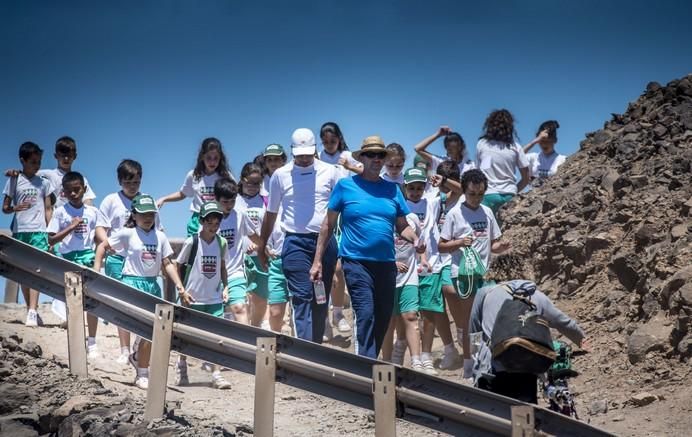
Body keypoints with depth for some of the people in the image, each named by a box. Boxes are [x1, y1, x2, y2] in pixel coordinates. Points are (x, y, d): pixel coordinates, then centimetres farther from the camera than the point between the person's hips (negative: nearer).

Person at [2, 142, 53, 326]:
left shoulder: (44, 182, 7)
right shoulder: (14, 181, 4)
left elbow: (48, 209, 10)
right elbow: (5, 207, 5)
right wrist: (16, 208, -16)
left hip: (39, 230, -1)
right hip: (19, 230, 1)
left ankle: (32, 313, -19)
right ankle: (31, 310, 15)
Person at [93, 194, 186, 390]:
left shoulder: (160, 236, 7)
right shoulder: (127, 233, -4)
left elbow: (167, 264, 8)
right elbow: (102, 246, 3)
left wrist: (180, 288, 1)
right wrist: (96, 272, -4)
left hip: (152, 285, 5)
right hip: (132, 283, -5)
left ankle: (138, 357, 37)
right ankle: (142, 375, 2)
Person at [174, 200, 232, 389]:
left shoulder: (221, 242, 2)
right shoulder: (191, 242, -9)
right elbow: (177, 266, -2)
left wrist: (225, 286, 4)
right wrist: (182, 290, -9)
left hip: (214, 298, 3)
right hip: (193, 298, -2)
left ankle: (215, 373, -2)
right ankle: (181, 367, 29)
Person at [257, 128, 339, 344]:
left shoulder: (329, 172, 6)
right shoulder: (281, 175, 7)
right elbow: (271, 213, 16)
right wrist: (261, 246, 18)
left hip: (325, 240, 1)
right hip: (295, 243, -1)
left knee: (321, 298, 6)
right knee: (302, 297, -11)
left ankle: (316, 346, 15)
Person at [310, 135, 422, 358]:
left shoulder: (392, 189, 11)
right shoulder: (346, 186, 2)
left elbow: (402, 226, 15)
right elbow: (328, 224, 5)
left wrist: (415, 240, -7)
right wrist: (317, 261, 1)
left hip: (386, 263, 5)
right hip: (356, 262, -4)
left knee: (383, 319, 9)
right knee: (365, 314, -17)